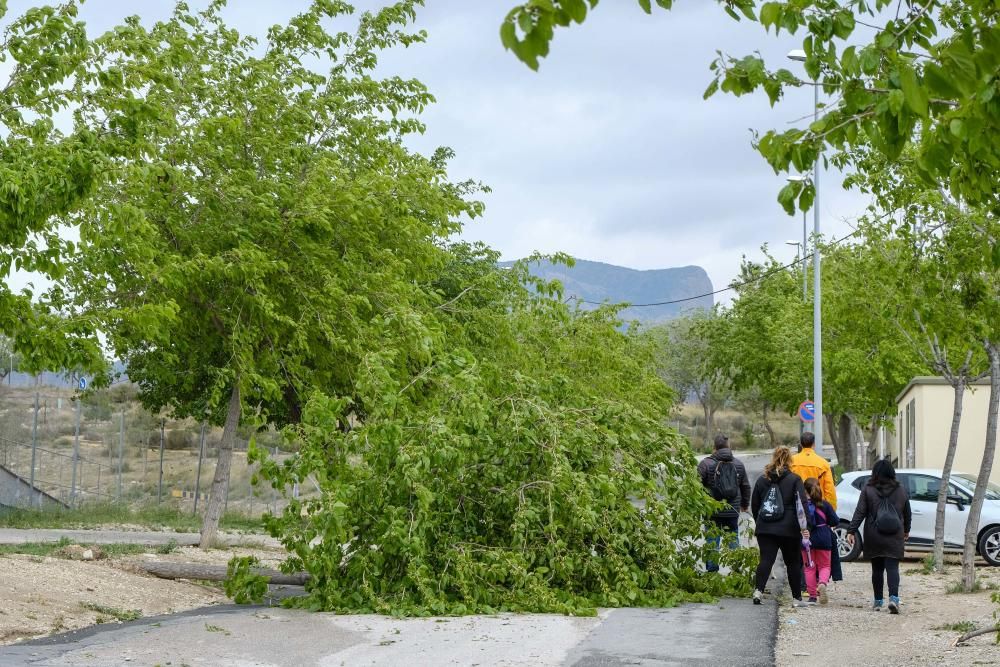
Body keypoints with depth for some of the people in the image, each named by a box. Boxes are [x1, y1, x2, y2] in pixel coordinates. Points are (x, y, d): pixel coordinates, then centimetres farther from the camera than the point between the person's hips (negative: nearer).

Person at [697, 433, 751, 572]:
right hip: (733, 511, 3)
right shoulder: (738, 464, 7)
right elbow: (746, 487, 16)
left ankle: (712, 570, 2)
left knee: (712, 541, 2)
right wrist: (745, 504, 31)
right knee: (733, 540, 11)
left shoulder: (706, 463, -7)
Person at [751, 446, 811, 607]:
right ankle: (797, 598, 13)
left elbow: (754, 505, 16)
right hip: (788, 529, -3)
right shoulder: (794, 479, -2)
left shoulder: (762, 479, 11)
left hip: (765, 528, 3)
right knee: (793, 562, 8)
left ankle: (758, 590, -24)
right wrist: (804, 526, -15)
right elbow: (802, 503, -12)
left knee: (766, 559, -3)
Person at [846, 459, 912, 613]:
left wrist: (851, 531, -4)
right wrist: (906, 531, 32)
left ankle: (878, 601, 16)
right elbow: (907, 514, 17)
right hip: (894, 538, 0)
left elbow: (860, 513, -6)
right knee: (892, 567, -4)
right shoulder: (901, 491, 6)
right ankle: (894, 598, -23)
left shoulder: (868, 490, -2)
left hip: (874, 537, 0)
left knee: (877, 569, 11)